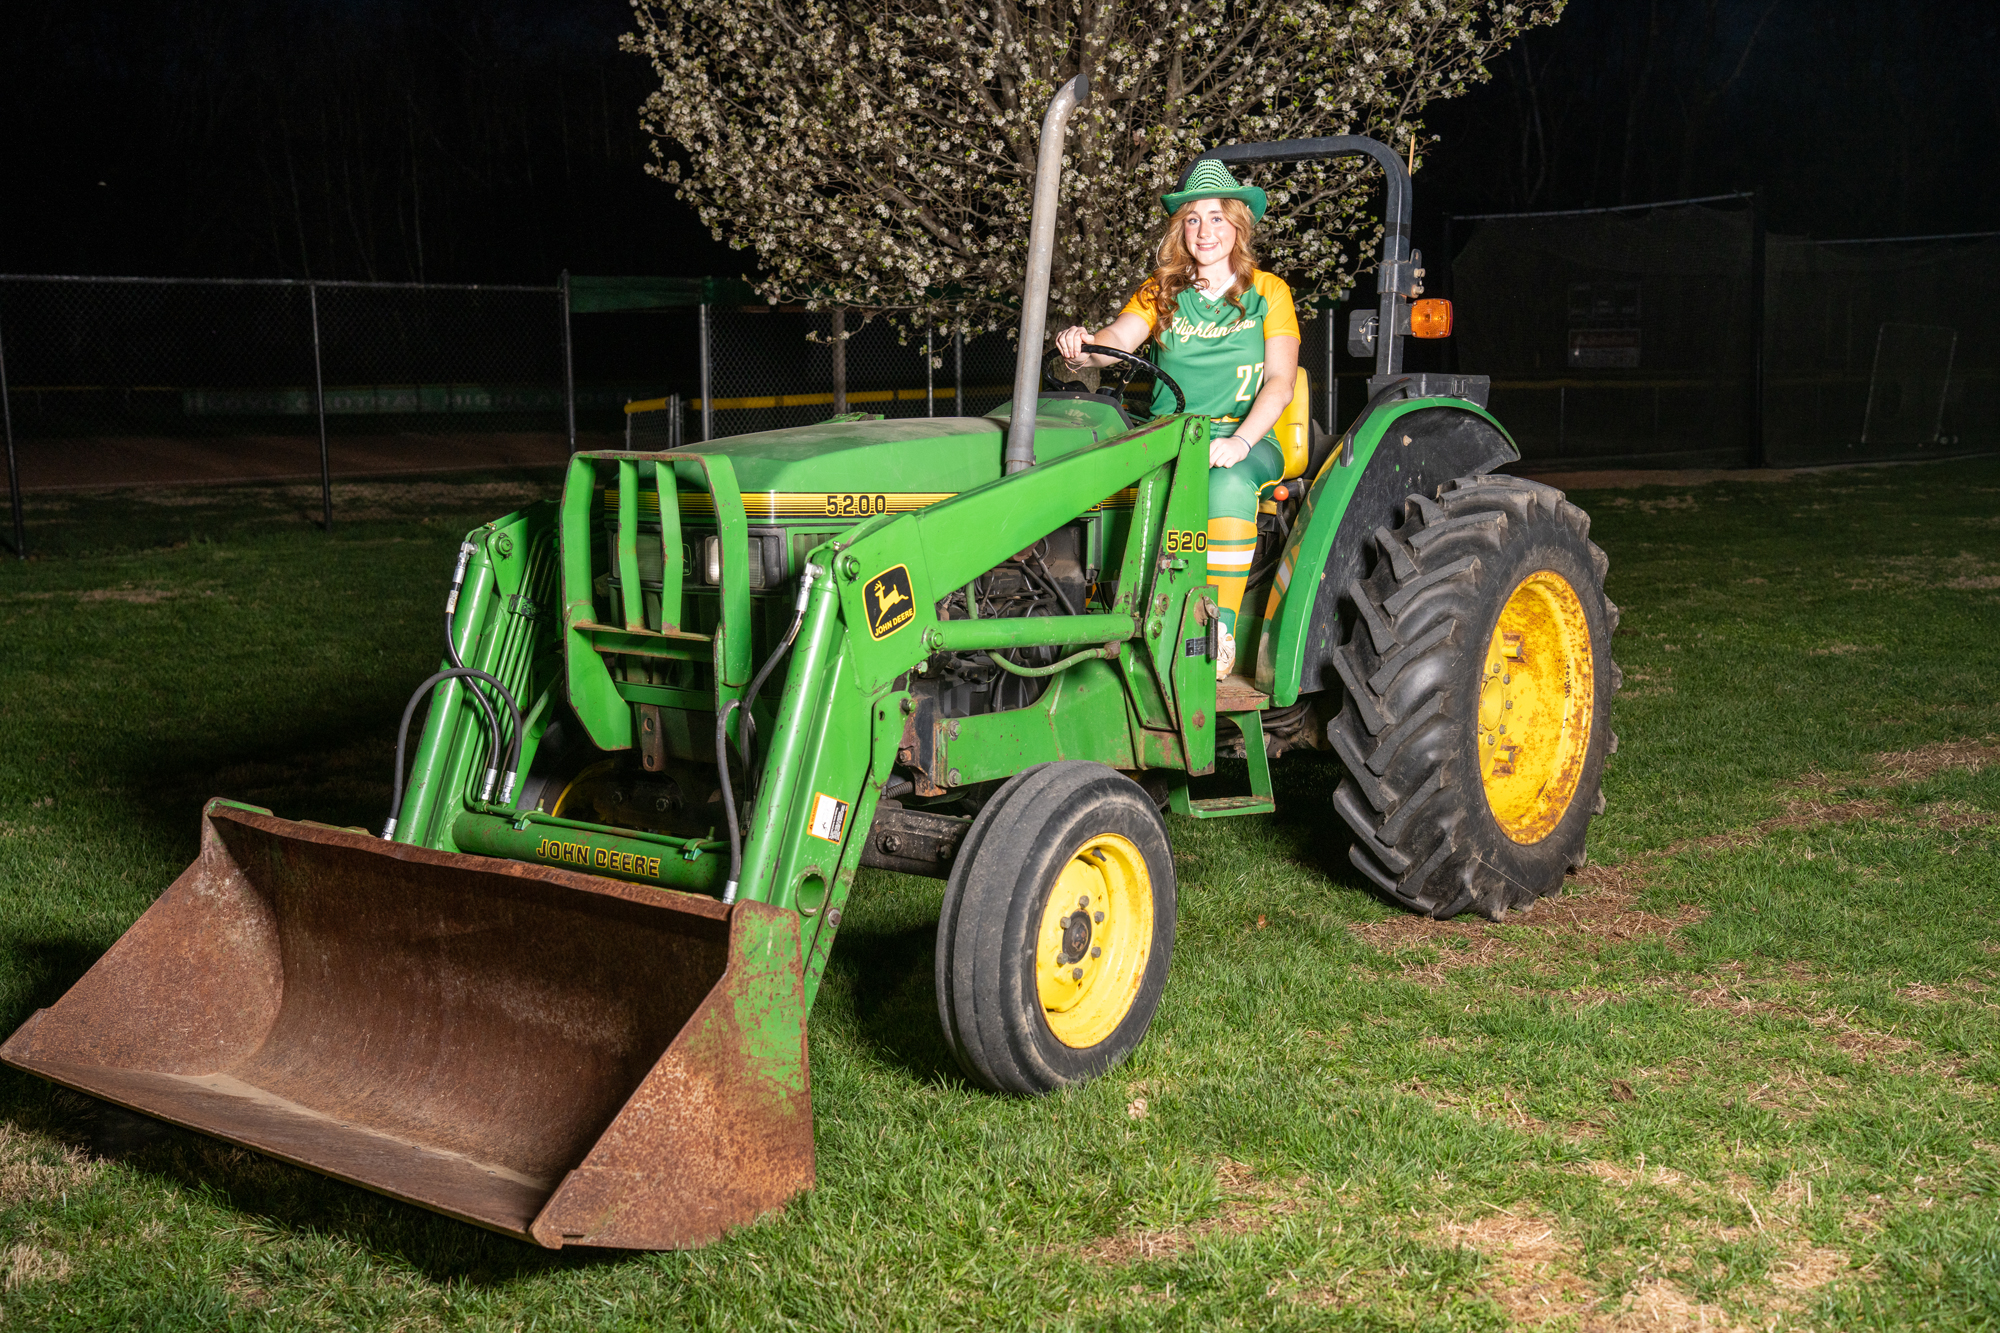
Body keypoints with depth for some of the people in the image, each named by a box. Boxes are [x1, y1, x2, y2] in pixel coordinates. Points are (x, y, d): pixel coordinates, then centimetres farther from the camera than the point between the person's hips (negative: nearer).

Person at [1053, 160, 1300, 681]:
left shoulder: (1268, 292, 8)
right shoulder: (1159, 291, 14)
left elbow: (1280, 380, -3)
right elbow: (1119, 337, -5)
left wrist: (1238, 442, -21)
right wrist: (1083, 347, -31)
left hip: (1246, 438, -2)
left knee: (1228, 484, -37)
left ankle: (1221, 632, -31)